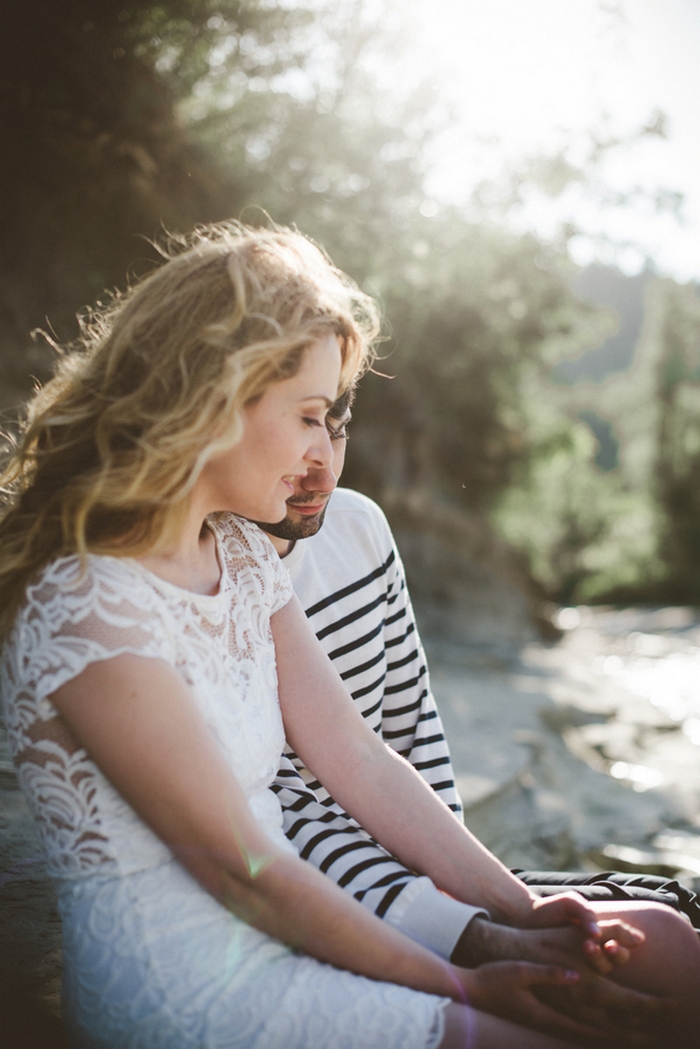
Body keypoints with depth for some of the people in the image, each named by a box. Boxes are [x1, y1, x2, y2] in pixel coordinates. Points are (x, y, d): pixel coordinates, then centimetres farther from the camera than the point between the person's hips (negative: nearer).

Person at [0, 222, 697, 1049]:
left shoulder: (240, 553, 4)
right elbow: (239, 866, -18)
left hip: (274, 932, 7)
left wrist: (522, 910, -1)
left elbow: (357, 759, 3)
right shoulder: (88, 608, -22)